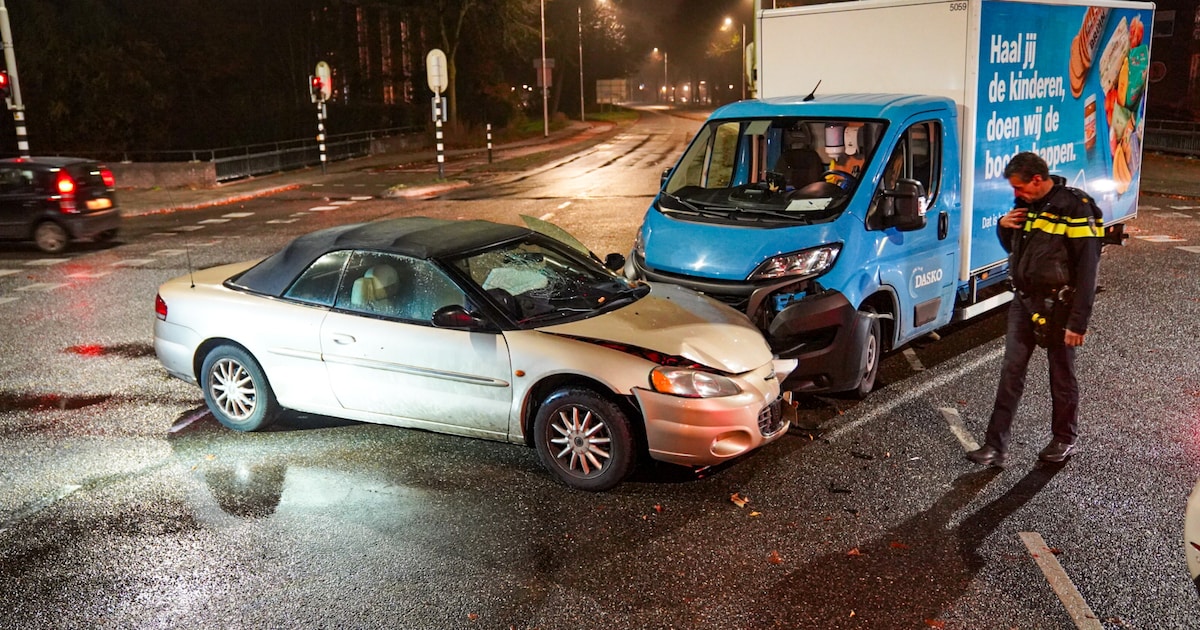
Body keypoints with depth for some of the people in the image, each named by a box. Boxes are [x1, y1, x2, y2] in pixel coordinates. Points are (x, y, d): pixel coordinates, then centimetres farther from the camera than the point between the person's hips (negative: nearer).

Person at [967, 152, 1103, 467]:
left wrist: (1078, 321, -20)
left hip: (1057, 306, -6)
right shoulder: (1026, 203, 5)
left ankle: (1065, 440, 29)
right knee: (1010, 373, 3)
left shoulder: (1075, 209, -16)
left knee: (1062, 376, 10)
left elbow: (1087, 269, -17)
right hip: (1023, 300, 6)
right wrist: (1004, 226, -2)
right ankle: (996, 446, 6)